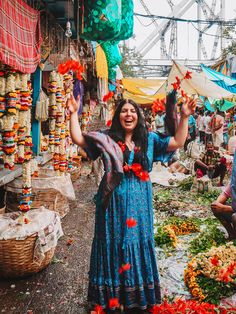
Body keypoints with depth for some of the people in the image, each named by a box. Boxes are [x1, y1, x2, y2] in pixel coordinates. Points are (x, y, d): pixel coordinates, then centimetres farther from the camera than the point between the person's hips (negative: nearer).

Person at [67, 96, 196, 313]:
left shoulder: (149, 139, 7)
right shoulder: (107, 139, 2)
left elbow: (178, 142, 3)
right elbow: (78, 138, -2)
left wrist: (185, 117, -3)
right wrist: (74, 114, -9)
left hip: (139, 203, 2)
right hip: (114, 202, -2)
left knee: (138, 245, 11)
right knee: (113, 245, 9)